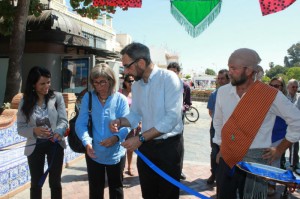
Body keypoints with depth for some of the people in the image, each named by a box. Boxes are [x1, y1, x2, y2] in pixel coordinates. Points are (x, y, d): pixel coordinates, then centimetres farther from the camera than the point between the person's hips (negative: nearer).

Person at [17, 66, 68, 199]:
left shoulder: (57, 97, -8)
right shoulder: (25, 102, -3)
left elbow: (63, 120, -11)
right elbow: (20, 128, -4)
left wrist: (58, 132, -32)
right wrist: (34, 130, -24)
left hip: (55, 144, -1)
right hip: (35, 146, 1)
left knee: (55, 182, 13)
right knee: (36, 183, 15)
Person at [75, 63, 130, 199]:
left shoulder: (120, 99, -9)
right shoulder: (88, 98, -4)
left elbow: (126, 124, -15)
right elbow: (80, 124, -10)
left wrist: (116, 137, -36)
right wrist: (87, 142, -28)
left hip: (115, 153, -1)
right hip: (93, 153, 1)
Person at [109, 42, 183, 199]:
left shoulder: (169, 78, -17)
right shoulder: (136, 86, 6)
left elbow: (172, 118, -24)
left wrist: (140, 138, -25)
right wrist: (120, 121, -9)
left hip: (169, 146, -6)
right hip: (145, 146, 6)